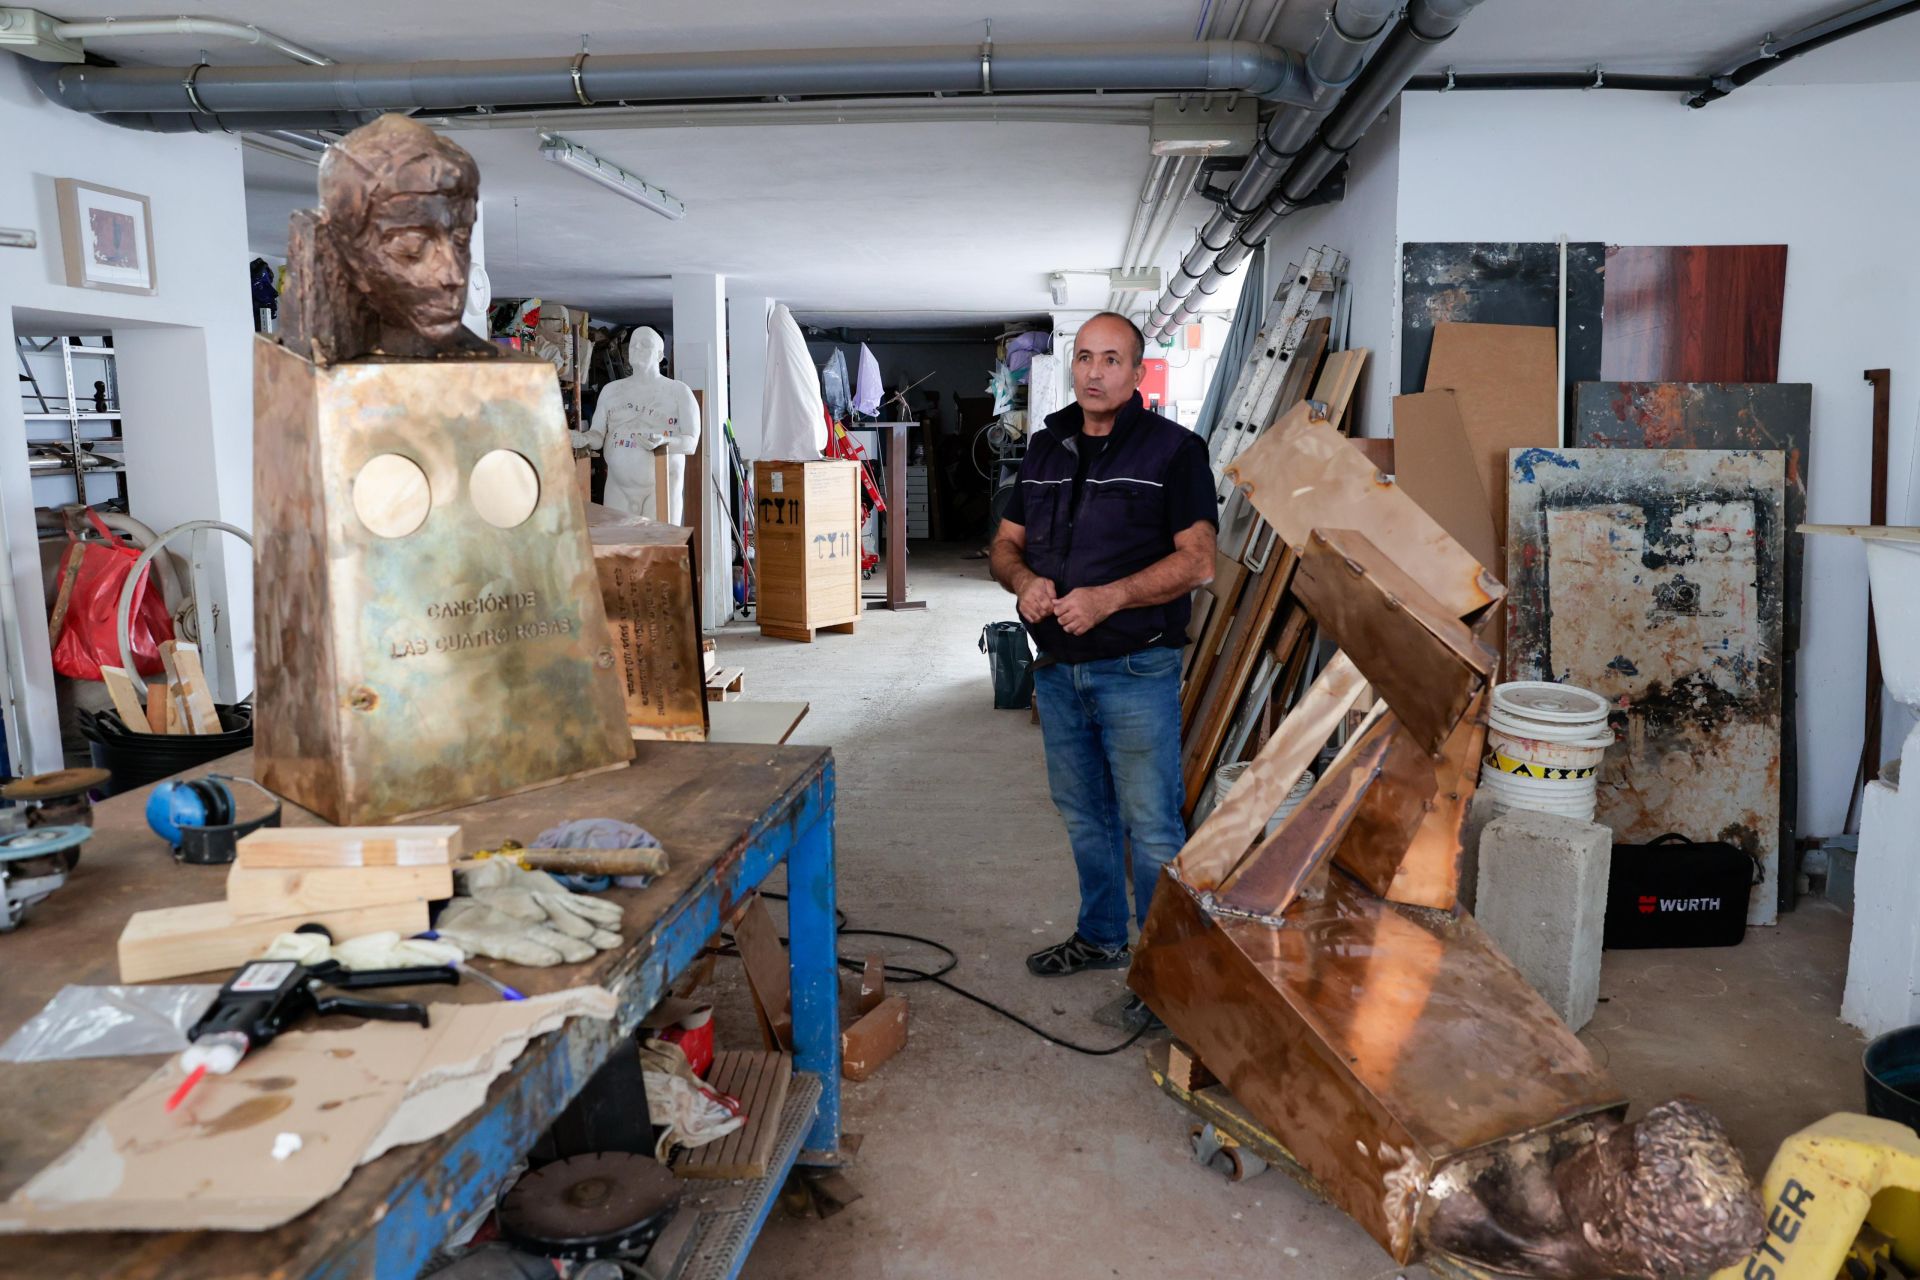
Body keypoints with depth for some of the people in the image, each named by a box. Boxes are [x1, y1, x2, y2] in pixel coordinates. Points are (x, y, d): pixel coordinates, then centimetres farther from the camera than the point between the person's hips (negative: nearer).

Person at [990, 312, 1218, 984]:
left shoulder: (1173, 449, -7)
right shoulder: (1046, 448, 11)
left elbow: (1197, 560, -14)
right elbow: (1005, 542, 14)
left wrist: (1108, 598, -24)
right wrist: (1024, 581, -9)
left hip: (1135, 670, -6)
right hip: (1057, 668, 6)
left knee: (1151, 825, 0)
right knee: (1083, 815, 18)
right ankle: (1100, 937, 36)